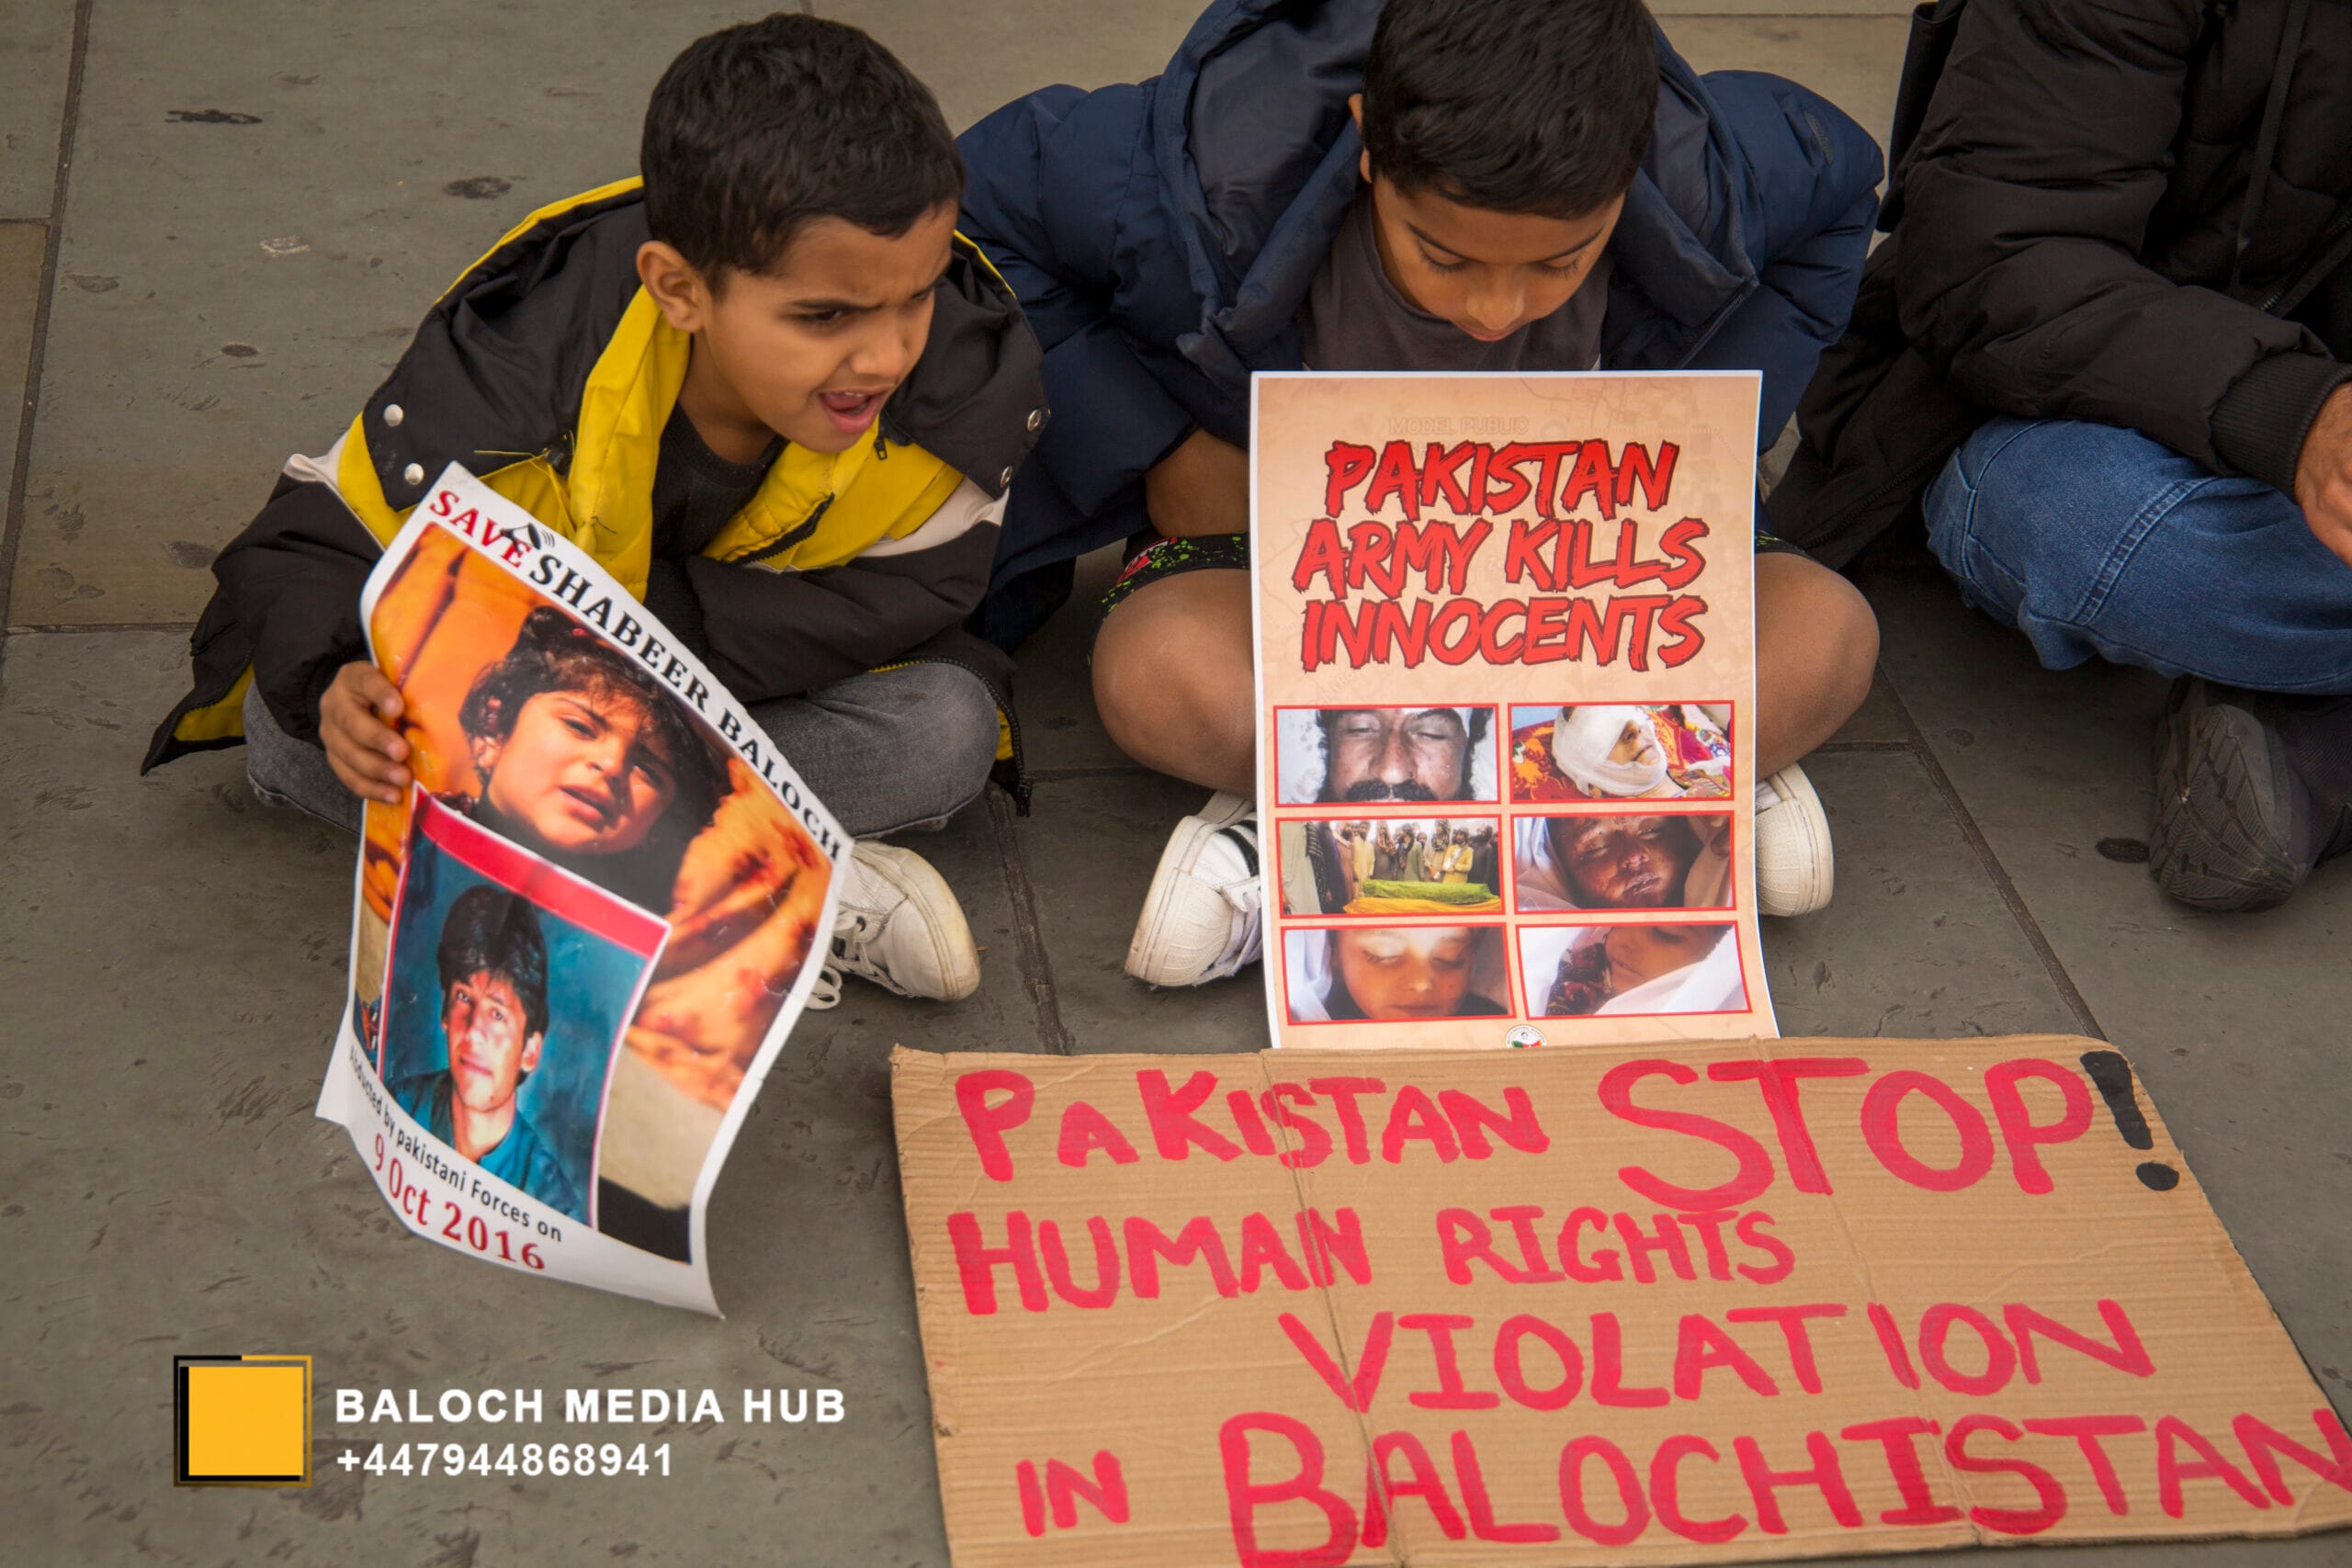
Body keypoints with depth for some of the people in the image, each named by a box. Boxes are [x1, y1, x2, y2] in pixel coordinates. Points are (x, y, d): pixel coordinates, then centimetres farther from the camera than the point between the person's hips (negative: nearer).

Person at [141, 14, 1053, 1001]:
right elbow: (316, 548, -20)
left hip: (767, 677, 1)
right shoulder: (518, 379, -33)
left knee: (948, 730, -30)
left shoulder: (966, 379, -30)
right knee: (291, 734, -30)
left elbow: (891, 603, -22)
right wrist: (340, 683, -45)